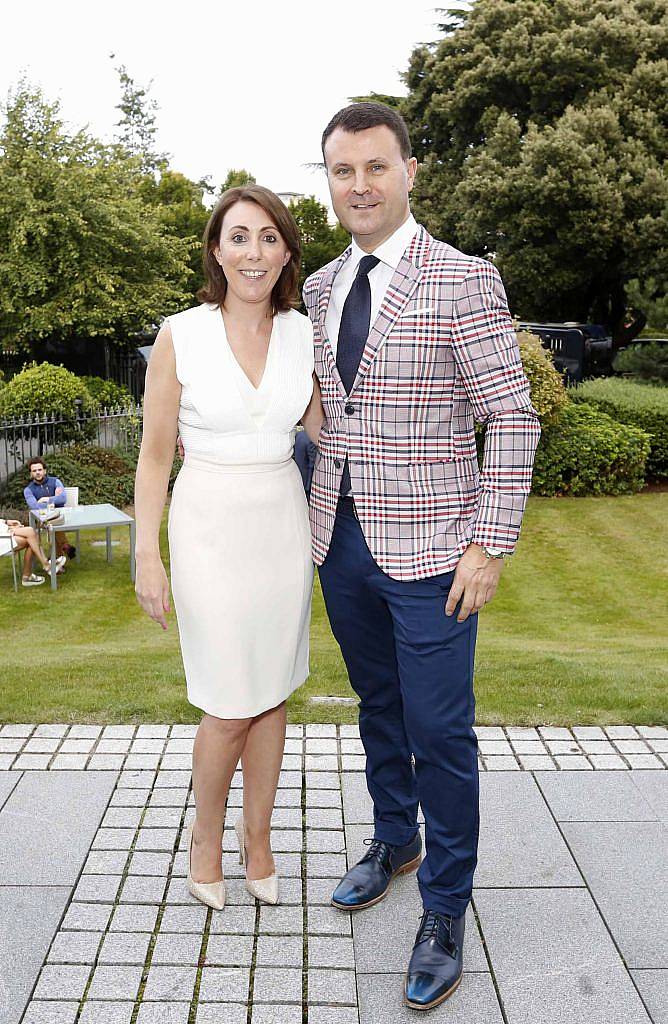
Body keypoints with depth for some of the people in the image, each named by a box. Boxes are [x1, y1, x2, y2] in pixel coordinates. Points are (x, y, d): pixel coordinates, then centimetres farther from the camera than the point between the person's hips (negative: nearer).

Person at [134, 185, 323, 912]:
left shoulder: (303, 335, 2)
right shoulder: (180, 336, -8)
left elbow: (324, 428, 14)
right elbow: (155, 454, -5)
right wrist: (148, 555, -6)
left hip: (283, 525, 4)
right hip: (209, 528, -3)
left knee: (272, 694, 13)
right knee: (230, 707, 1)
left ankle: (257, 836, 33)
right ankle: (205, 835, 29)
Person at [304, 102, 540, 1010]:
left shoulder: (464, 281, -9)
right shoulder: (321, 288, 9)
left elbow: (511, 418, -11)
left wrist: (490, 543, -15)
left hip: (428, 548, -5)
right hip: (342, 536, 6)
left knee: (439, 730, 2)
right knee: (379, 707, 20)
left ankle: (445, 910, 21)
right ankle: (394, 842, 42)